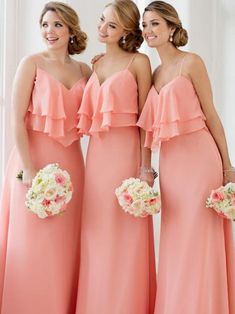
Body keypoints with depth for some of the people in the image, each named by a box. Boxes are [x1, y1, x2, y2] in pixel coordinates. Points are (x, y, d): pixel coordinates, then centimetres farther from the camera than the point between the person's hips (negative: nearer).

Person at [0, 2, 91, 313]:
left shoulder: (85, 70, 11)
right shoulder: (32, 63, -1)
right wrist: (28, 168, -14)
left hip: (71, 162, 4)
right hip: (35, 160, -4)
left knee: (66, 246, 9)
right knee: (34, 245, 1)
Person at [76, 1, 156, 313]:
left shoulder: (139, 62, -1)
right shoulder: (95, 65, 16)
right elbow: (89, 117, 15)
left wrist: (146, 167, -11)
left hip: (127, 153, -5)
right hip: (96, 155, 6)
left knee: (125, 236, 0)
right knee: (96, 235, 9)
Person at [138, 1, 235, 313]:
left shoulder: (191, 62, -3)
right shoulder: (154, 74, 15)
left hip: (198, 158, -6)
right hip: (169, 162, 6)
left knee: (198, 241, -1)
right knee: (175, 242, 11)